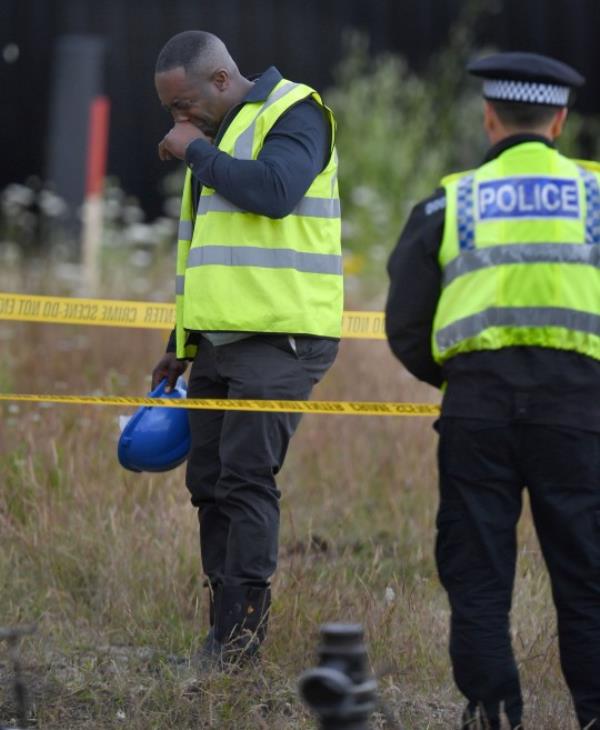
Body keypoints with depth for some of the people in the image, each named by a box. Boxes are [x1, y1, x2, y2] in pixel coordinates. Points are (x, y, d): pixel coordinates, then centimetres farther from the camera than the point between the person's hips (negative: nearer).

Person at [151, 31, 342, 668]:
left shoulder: (292, 114, -5)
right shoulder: (214, 137, 22)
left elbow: (275, 191, -25)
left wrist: (196, 152, -12)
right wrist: (180, 346, 26)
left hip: (276, 336, -9)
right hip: (216, 343, 9)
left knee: (246, 475, -14)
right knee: (208, 482, 5)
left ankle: (241, 632, -14)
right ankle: (226, 632, 8)